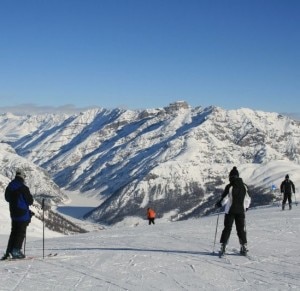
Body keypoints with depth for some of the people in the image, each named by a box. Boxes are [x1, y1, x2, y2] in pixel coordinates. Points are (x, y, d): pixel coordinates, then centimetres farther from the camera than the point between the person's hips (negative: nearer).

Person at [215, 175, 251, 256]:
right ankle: (244, 247, 8)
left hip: (230, 211, -3)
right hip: (241, 211, 3)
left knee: (227, 228, 3)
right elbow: (248, 199, 11)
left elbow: (225, 198, -11)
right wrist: (246, 207, 27)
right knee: (241, 229, 10)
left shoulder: (230, 186, -9)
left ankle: (223, 246, -1)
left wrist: (219, 204, 6)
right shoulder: (244, 186, 4)